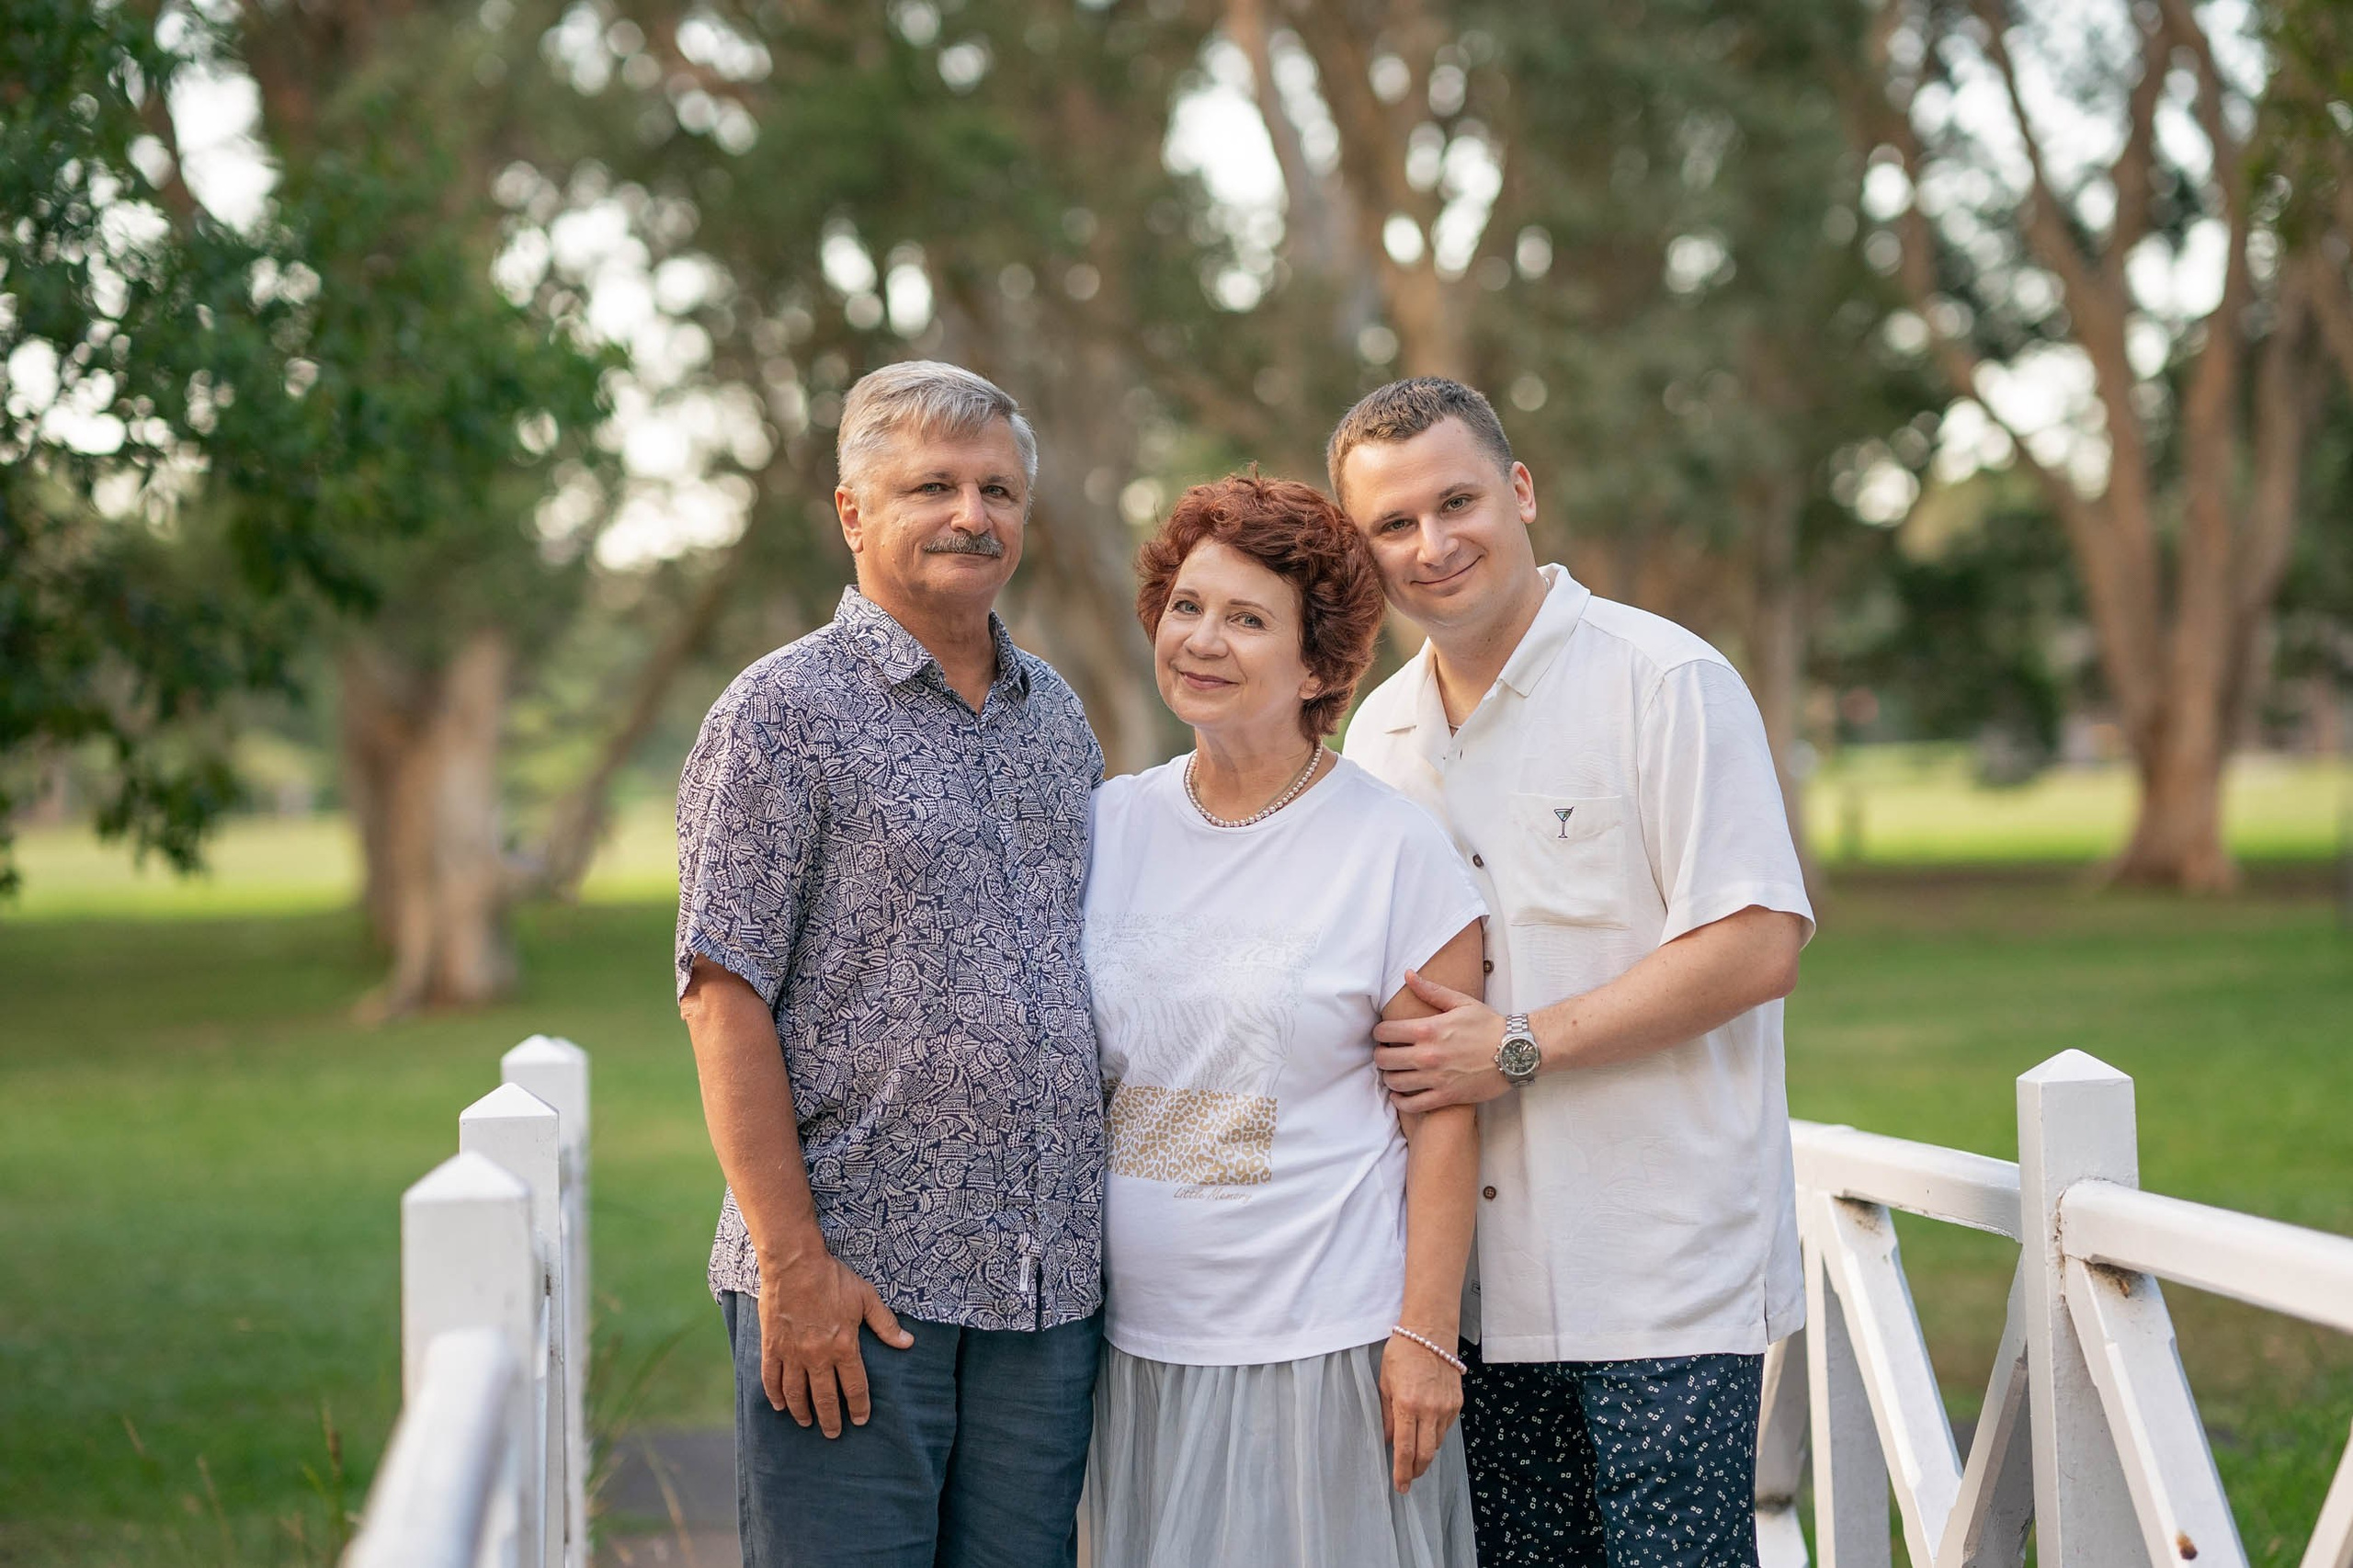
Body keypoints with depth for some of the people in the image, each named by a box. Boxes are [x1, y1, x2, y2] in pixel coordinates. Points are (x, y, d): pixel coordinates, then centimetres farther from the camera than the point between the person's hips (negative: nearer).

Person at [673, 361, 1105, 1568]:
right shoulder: (783, 714, -5)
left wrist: (1086, 1226, 14)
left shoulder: (1060, 717, 15)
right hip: (853, 1281, -6)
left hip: (1050, 1284, 6)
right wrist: (793, 1262, -15)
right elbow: (726, 1002, -9)